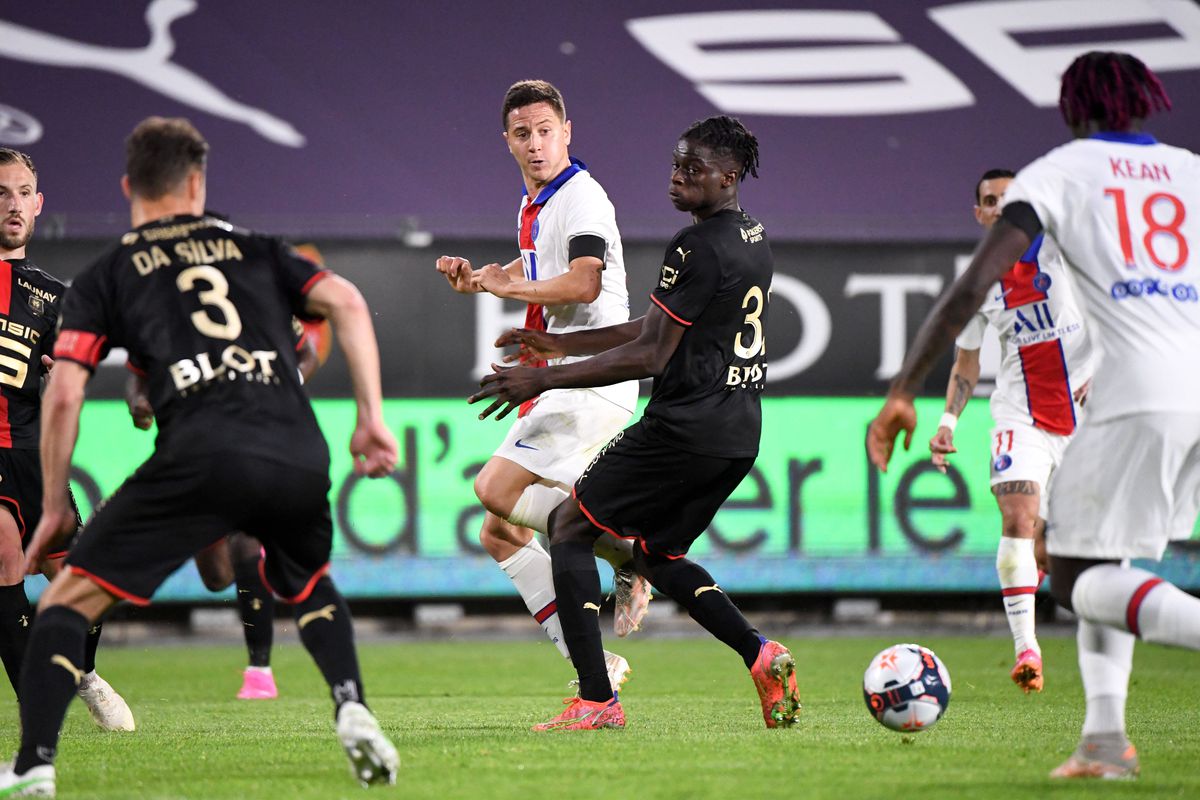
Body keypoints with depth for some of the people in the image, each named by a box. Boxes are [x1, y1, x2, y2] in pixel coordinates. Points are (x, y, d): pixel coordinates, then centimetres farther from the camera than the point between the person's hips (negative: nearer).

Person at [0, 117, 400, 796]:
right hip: (301, 456, 3)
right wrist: (371, 418, 12)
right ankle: (353, 709, 10)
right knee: (309, 587, 33)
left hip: (202, 458, -3)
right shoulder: (256, 250, 27)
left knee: (69, 600, 5)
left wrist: (55, 506, 18)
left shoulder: (106, 276, 19)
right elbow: (346, 302, 13)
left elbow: (63, 396, 9)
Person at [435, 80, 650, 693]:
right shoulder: (533, 207, 19)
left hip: (593, 382, -10)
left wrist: (507, 287, -14)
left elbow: (582, 283, -25)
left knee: (495, 489, -21)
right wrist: (478, 277, 20)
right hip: (560, 387, 10)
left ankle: (627, 557, -11)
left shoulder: (582, 197, -10)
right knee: (500, 533, 5)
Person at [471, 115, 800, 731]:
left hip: (685, 426, -9)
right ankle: (760, 655, 5)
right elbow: (660, 331, 21)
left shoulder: (697, 248, -15)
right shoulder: (754, 241, 15)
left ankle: (596, 701, -6)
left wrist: (545, 379, -13)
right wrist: (559, 343, 22)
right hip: (740, 432, 9)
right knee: (656, 555, 24)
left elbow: (651, 355, -17)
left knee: (569, 528, 2)